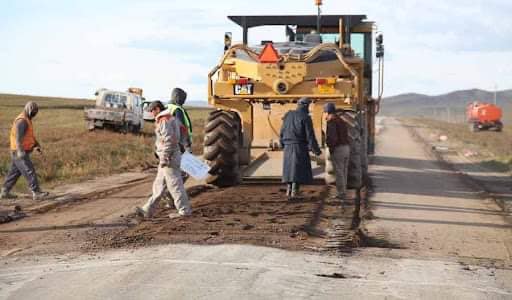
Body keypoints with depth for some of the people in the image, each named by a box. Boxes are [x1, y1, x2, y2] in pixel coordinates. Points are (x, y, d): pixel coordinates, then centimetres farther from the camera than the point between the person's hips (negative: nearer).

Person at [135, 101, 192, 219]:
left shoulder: (164, 120, -15)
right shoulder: (171, 119, 16)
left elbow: (169, 140, -22)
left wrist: (164, 158, -20)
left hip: (168, 157, -10)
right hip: (171, 156, 10)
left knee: (174, 184, -3)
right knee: (159, 185, 11)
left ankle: (184, 210, 3)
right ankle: (148, 210, 14)